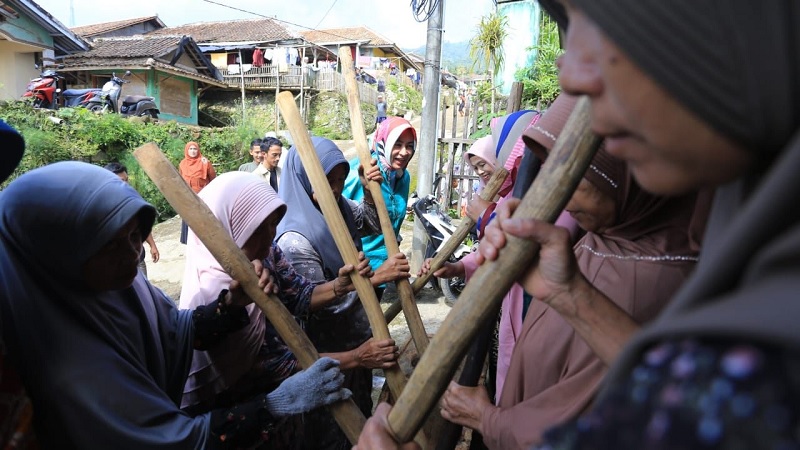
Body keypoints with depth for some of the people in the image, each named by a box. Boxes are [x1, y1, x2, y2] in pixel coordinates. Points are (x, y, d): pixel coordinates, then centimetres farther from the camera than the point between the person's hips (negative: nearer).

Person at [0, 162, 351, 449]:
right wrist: (280, 403, -31)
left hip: (160, 415, 6)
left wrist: (233, 303, -18)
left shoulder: (116, 281, -13)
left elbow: (181, 331, -1)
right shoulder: (68, 359, -33)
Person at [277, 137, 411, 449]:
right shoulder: (294, 240, -29)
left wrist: (369, 192, -6)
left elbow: (374, 225, 12)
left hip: (359, 339, 7)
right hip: (329, 353, -7)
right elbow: (322, 303, -28)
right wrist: (376, 277, -31)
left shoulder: (339, 208, -6)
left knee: (361, 416, 29)